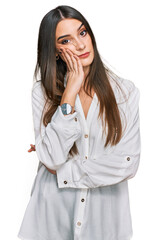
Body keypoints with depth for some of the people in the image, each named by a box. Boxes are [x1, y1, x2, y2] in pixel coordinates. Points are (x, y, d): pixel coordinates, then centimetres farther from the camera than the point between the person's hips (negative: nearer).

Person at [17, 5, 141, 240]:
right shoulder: (43, 92, -7)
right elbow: (52, 158, -18)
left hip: (105, 214, 0)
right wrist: (70, 92, -20)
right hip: (53, 213, 0)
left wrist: (62, 171, -12)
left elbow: (127, 164, -13)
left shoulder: (125, 91, -8)